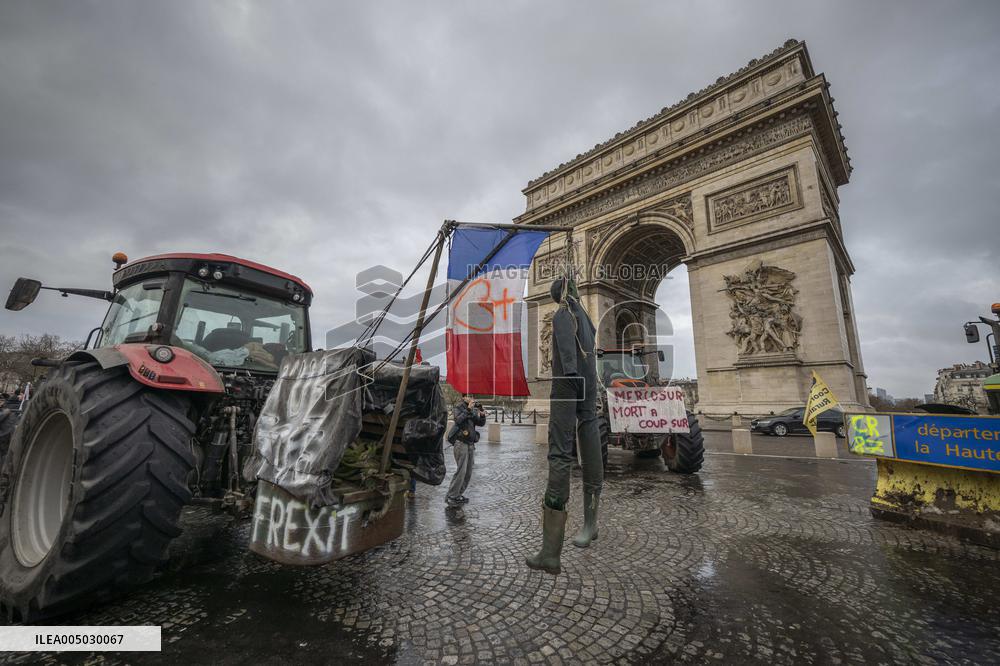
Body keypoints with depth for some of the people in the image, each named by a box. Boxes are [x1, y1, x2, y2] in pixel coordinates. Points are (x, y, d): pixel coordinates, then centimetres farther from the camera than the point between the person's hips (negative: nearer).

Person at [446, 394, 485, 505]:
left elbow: (481, 423, 8)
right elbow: (458, 420, -24)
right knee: (461, 470, -10)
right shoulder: (458, 408, -6)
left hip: (471, 444, 7)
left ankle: (458, 494, 20)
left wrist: (482, 415, -11)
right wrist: (468, 409, -28)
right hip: (461, 443, -7)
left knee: (468, 472, 9)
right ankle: (452, 496, -1)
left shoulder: (473, 411, 13)